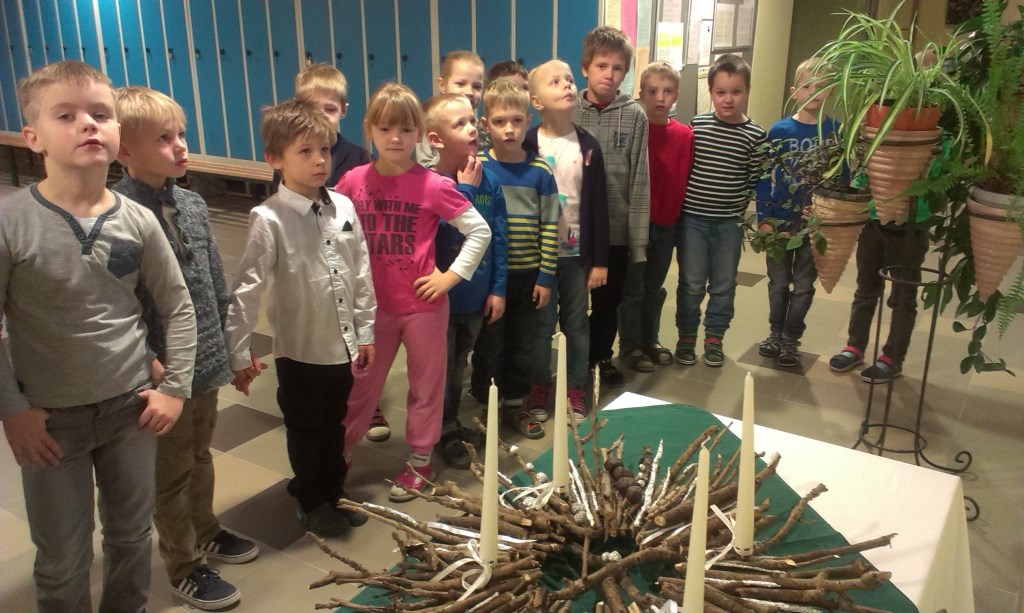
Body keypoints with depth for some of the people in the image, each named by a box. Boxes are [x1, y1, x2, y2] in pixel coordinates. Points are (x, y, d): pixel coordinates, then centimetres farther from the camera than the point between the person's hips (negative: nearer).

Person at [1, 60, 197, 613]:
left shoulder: (138, 221, -7)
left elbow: (178, 307, 2)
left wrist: (175, 388, -1)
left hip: (132, 406, 3)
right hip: (50, 419, -2)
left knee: (132, 538, 21)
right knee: (63, 564, 13)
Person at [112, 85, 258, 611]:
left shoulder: (192, 204, 2)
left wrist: (230, 346, 13)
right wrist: (150, 363, -19)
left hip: (206, 361, 6)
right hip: (163, 370, -6)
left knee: (200, 454, 25)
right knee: (171, 470, 13)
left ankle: (205, 531, 47)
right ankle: (183, 565, 32)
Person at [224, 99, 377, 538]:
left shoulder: (343, 207, -2)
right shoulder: (269, 220, -16)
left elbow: (361, 274, 4)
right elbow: (247, 288, -15)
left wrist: (365, 332, 8)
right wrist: (239, 353, -13)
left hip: (343, 346, 4)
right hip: (300, 349, -4)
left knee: (334, 426, 22)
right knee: (305, 431, 15)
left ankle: (333, 493, 42)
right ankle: (313, 504, 36)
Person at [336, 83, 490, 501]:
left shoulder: (434, 186, -13)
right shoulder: (354, 182, -4)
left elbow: (480, 232, -8)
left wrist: (451, 275, -10)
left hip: (424, 303, -2)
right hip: (374, 304, 2)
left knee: (426, 383, 13)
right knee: (361, 382, 16)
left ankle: (420, 461, 30)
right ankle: (339, 451, 34)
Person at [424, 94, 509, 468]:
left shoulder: (488, 181, -3)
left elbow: (499, 237, 2)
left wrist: (498, 289, 1)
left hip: (476, 298, 5)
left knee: (458, 366, 23)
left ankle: (452, 424, 42)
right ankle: (444, 435, 32)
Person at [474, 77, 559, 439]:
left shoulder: (540, 172, -2)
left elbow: (549, 226, -1)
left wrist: (546, 276, -3)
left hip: (528, 276, 2)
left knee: (522, 345, 14)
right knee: (489, 345, 8)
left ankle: (514, 404, 31)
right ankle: (484, 409, 25)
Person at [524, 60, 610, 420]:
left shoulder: (588, 146, 1)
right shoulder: (528, 146, -7)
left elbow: (599, 206, 2)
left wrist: (599, 260, 0)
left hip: (577, 253, 3)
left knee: (577, 324, 12)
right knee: (541, 325, 9)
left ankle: (575, 388, 28)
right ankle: (539, 387, 27)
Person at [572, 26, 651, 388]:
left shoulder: (634, 116, -4)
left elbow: (640, 181, -3)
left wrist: (639, 239, -5)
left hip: (617, 228, 1)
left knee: (608, 301, 15)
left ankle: (601, 357, 36)